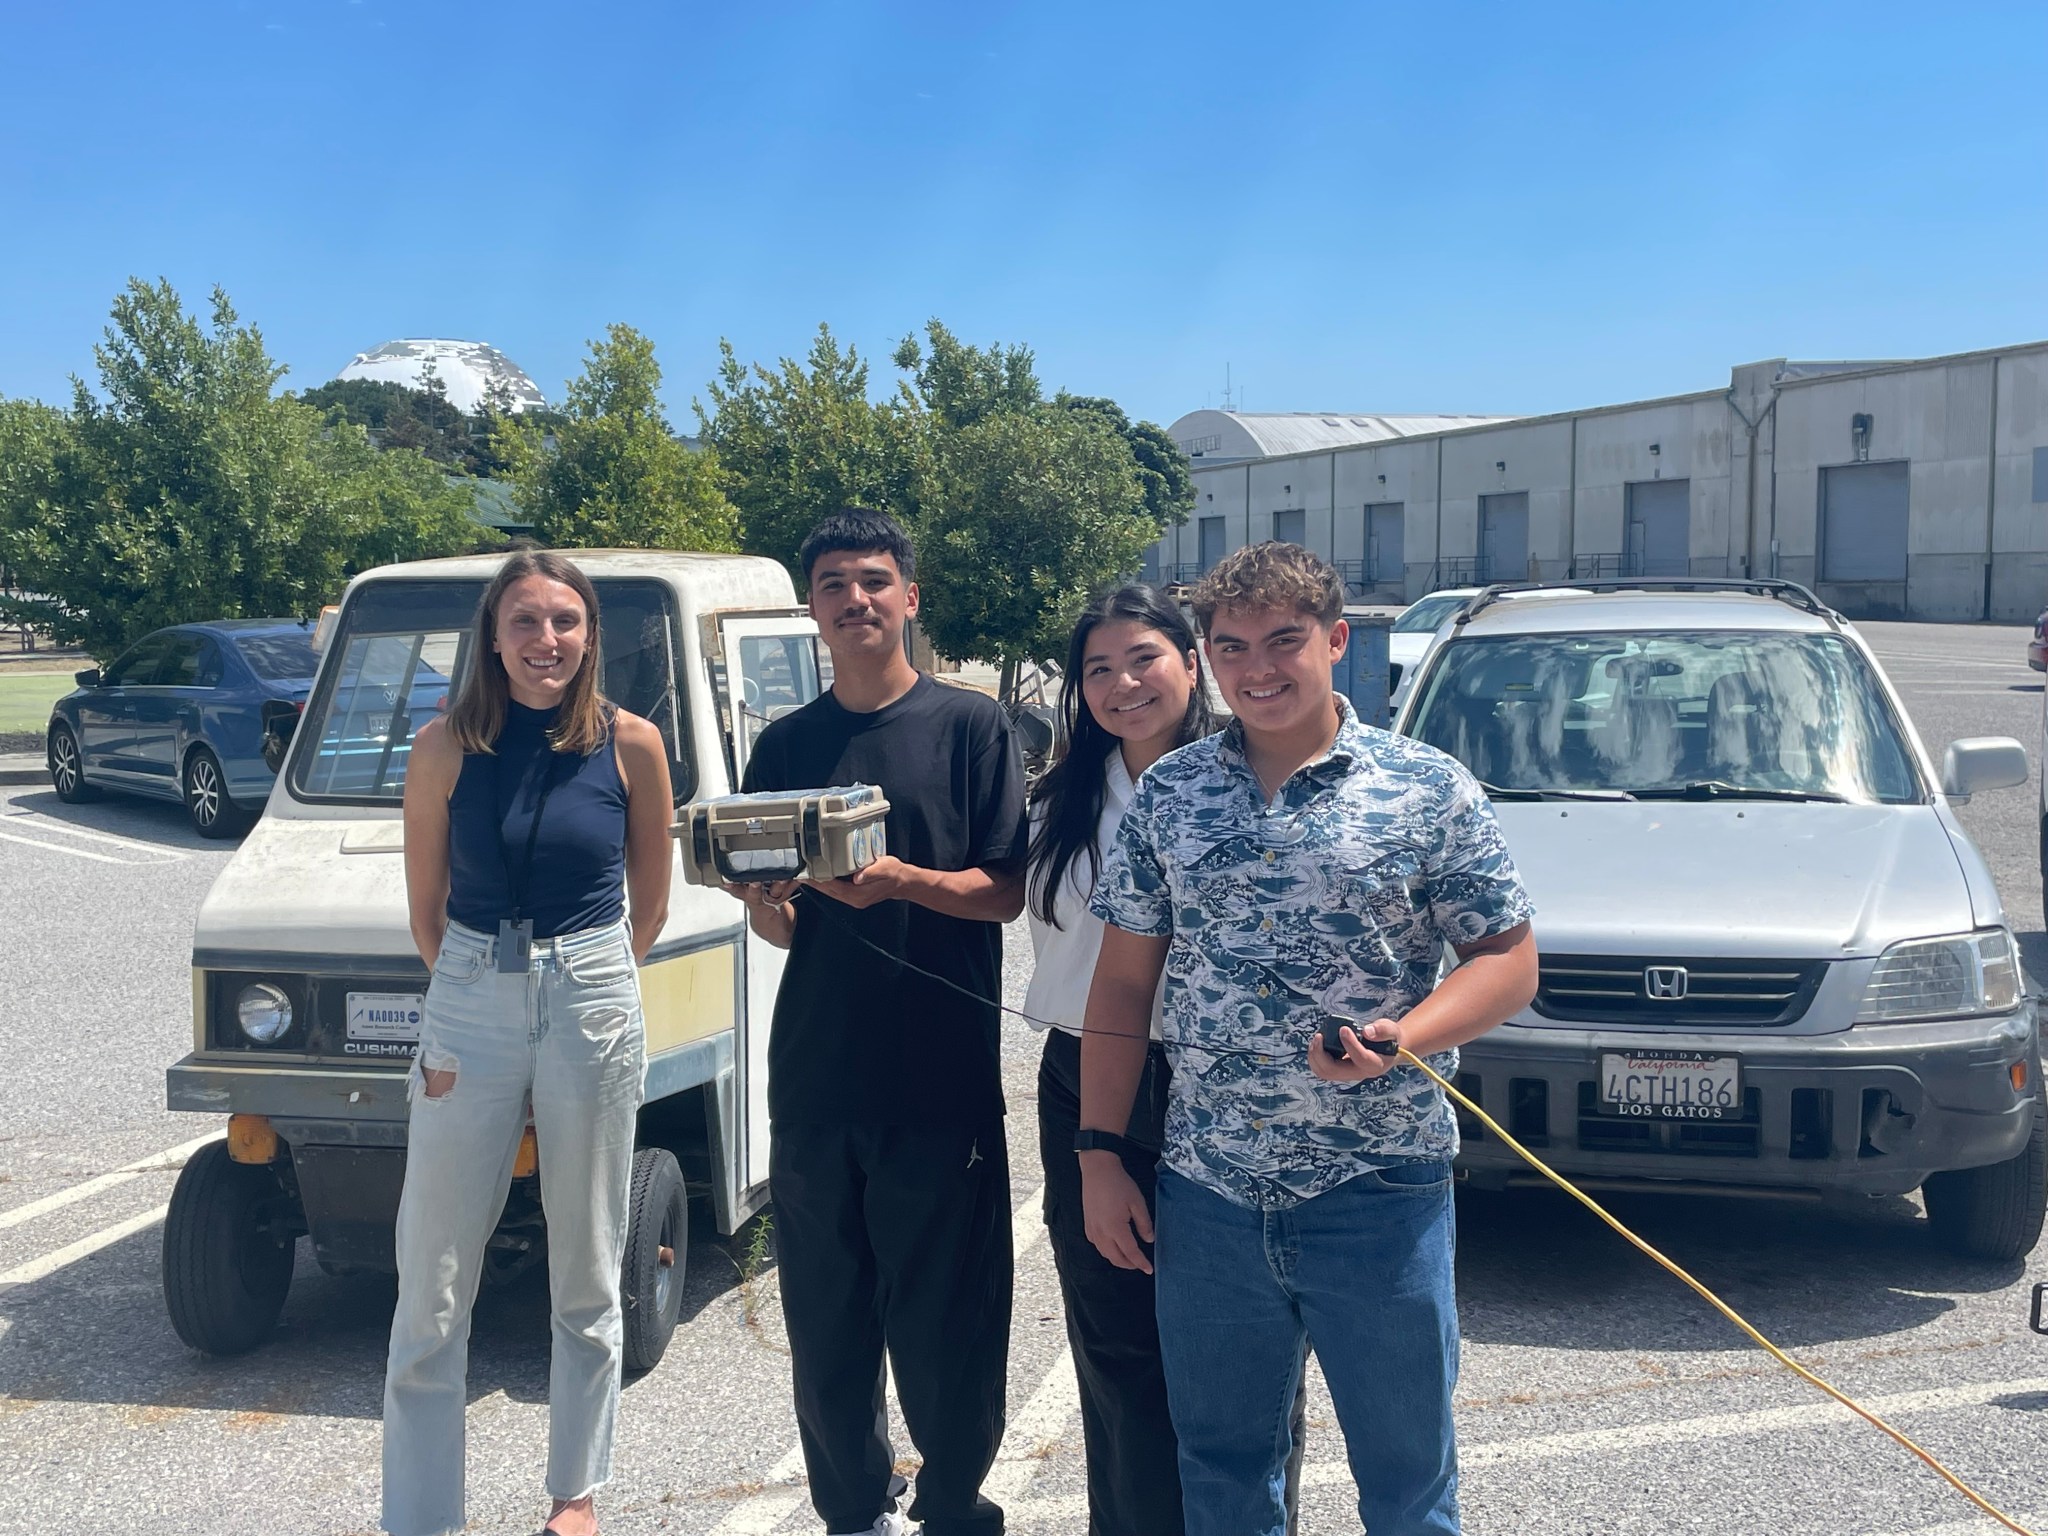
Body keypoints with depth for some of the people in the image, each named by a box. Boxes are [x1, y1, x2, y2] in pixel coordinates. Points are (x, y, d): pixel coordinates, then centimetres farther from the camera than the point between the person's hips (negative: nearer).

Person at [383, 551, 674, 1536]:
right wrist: (478, 990, 8)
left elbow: (649, 904, 8)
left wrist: (590, 978, 11)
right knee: (432, 1286, 2)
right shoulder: (446, 748, -3)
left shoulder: (630, 744, -3)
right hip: (470, 1010, 0)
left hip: (592, 1011, 0)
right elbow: (425, 911, 6)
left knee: (586, 1279, 11)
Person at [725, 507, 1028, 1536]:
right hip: (814, 1071, 4)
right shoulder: (785, 745, 11)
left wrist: (901, 882, -21)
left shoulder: (969, 726, 1)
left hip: (940, 1076, -3)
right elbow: (772, 925, 11)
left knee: (945, 1327, 2)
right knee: (825, 1323, 9)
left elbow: (1007, 893, -4)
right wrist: (765, 897, -11)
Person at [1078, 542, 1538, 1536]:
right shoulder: (1167, 795, 5)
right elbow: (1123, 982, 8)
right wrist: (1098, 1154, 4)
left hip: (1380, 1192, -2)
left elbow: (1508, 961, -2)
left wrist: (1399, 1039, -20)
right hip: (1207, 1193, 3)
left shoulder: (1429, 790, -3)